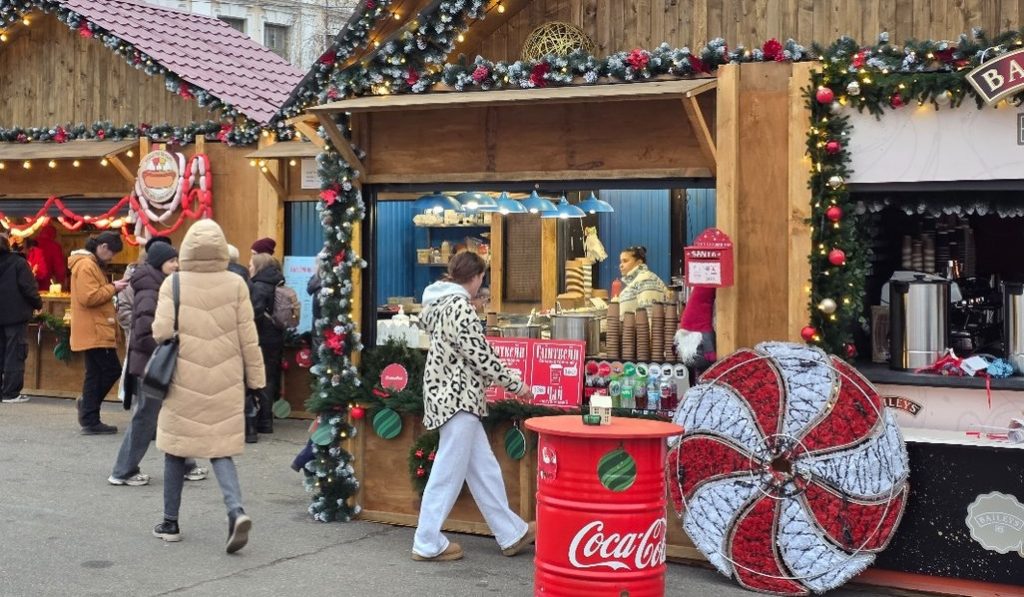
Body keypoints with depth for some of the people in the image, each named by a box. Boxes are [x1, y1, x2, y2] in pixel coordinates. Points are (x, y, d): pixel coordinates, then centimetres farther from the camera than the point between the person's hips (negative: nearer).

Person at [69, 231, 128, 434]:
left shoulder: (91, 264, 19)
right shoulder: (86, 265, -16)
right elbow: (88, 297, -24)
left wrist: (111, 289, 9)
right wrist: (113, 288, -15)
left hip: (94, 331, 11)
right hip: (94, 332, -11)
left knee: (96, 374, 11)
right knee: (112, 369, -7)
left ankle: (90, 420, 12)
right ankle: (90, 419, -1)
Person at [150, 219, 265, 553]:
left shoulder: (174, 283, -7)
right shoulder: (235, 285, -3)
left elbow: (161, 332, -9)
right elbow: (248, 338, 0)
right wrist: (255, 378, 8)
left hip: (184, 380, -1)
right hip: (224, 383, 1)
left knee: (176, 450, 13)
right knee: (220, 449, 8)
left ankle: (170, 523, 22)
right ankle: (236, 511, -13)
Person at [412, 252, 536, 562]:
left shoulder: (440, 302, 14)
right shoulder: (460, 305, -16)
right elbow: (480, 354, -17)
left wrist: (490, 380, 30)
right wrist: (514, 384, -6)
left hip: (447, 393, 10)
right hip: (458, 397, -10)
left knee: (484, 468, 14)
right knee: (449, 472, -2)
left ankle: (511, 533, 21)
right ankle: (428, 544, 5)